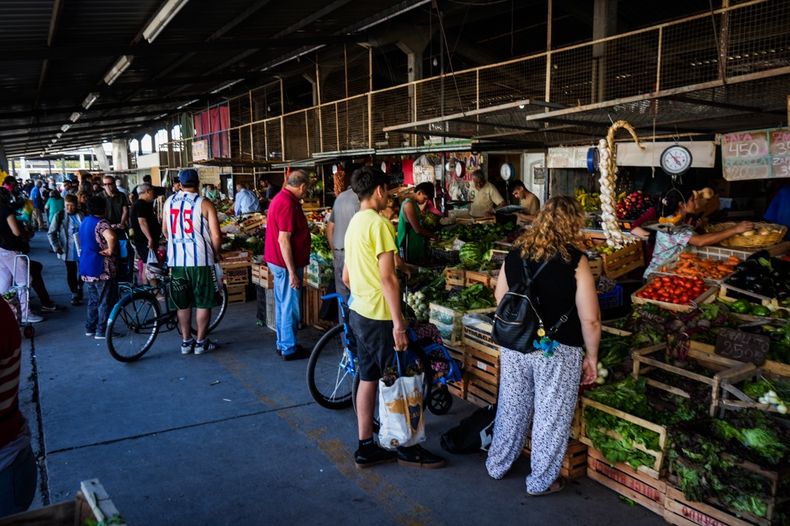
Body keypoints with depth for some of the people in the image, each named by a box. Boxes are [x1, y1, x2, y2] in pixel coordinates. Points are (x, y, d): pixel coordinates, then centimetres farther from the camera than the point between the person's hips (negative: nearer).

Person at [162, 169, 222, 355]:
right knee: (203, 303, 8)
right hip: (200, 260, -4)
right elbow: (216, 235, -11)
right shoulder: (204, 203, -6)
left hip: (176, 260, 4)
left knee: (183, 304, 14)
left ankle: (186, 341, 21)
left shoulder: (169, 201, 7)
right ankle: (201, 342, 14)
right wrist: (216, 254, 6)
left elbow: (165, 231, 17)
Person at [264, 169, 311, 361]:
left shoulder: (281, 198, 11)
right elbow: (284, 240, -25)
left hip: (278, 261, 10)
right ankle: (289, 349, 10)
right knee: (290, 307, 0)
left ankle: (282, 344, 28)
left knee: (282, 304, 17)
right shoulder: (288, 204, -21)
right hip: (287, 263, -10)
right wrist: (292, 272, -23)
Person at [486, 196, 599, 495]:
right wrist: (591, 357, 0)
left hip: (514, 348, 5)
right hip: (558, 353, -4)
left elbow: (500, 300, 11)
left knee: (511, 409, 20)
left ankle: (497, 466, 37)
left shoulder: (515, 255, 0)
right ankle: (541, 481, 27)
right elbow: (590, 319, -12)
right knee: (551, 416, 12)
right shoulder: (575, 261, -14)